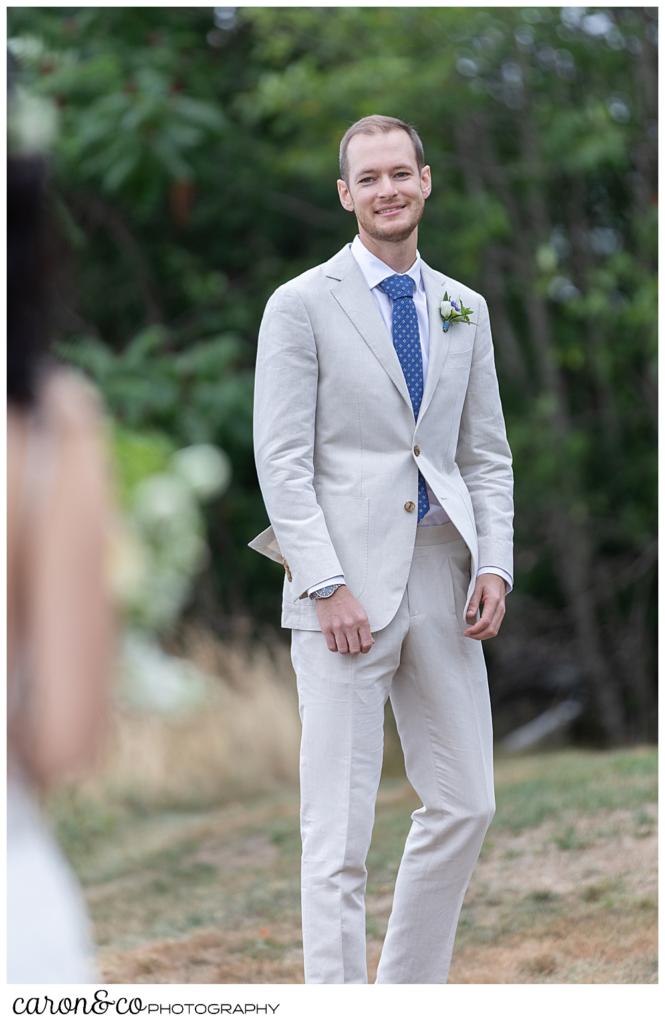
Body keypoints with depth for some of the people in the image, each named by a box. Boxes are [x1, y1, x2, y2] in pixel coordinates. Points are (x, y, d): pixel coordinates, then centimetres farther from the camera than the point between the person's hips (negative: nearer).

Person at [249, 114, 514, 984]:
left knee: (465, 806, 8)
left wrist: (495, 564, 0)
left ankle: (410, 994, 23)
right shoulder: (302, 305, -1)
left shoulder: (464, 309, 14)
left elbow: (487, 455, 15)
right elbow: (281, 459, -7)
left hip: (442, 582, 5)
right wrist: (329, 586, -15)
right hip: (346, 585, -5)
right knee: (339, 827, -4)